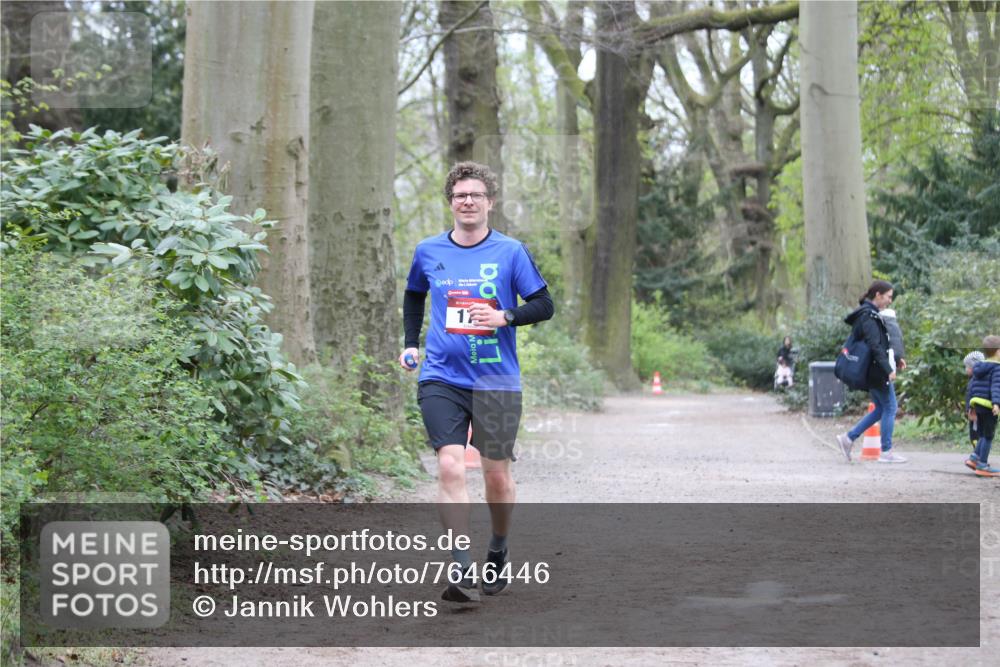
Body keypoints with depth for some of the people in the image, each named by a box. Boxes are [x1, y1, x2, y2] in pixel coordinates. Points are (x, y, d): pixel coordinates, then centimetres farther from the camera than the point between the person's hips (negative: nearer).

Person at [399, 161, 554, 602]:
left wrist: (504, 317, -16)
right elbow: (414, 296, 26)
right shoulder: (428, 252, 7)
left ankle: (498, 552, 34)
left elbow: (544, 305, 1)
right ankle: (464, 572, -18)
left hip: (497, 381, 0)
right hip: (441, 379, 1)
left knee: (497, 475, 7)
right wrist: (411, 344, 15)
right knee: (450, 467, -16)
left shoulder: (511, 252, 0)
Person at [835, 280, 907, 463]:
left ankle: (849, 438, 15)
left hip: (874, 371, 10)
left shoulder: (871, 314, 15)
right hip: (877, 371, -10)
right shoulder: (868, 316, -16)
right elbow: (875, 346, -23)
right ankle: (886, 452, 4)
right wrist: (888, 369, -25)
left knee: (881, 409, 15)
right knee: (890, 408, -2)